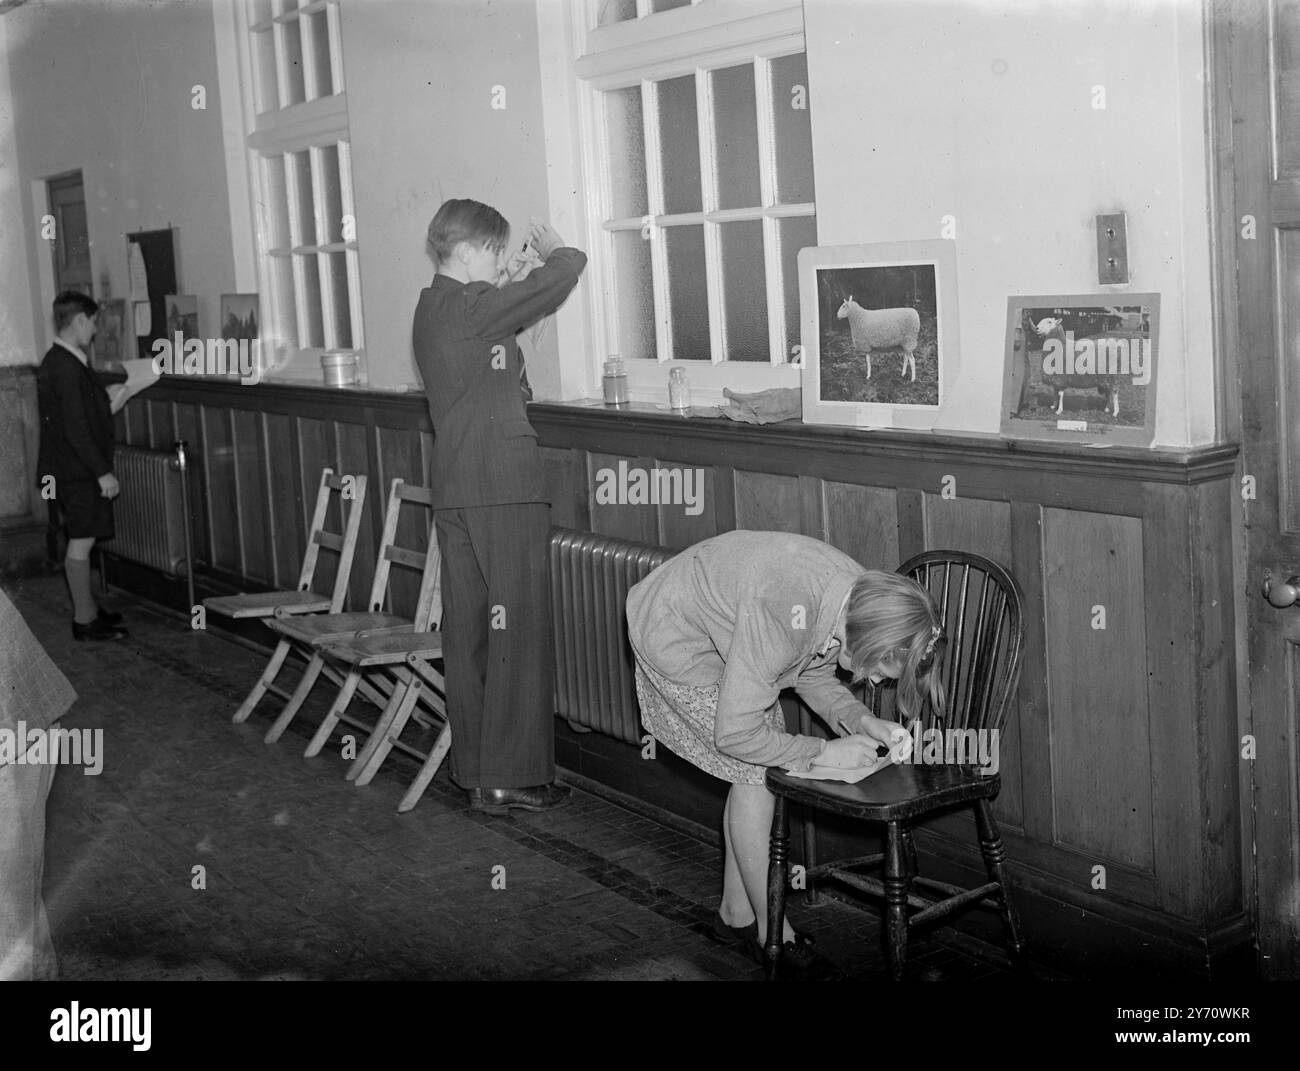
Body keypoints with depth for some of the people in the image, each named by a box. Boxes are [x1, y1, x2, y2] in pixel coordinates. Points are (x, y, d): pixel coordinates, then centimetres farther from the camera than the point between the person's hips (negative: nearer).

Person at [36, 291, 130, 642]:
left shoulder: (54, 363, 13)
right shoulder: (67, 368, -19)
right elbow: (74, 429, -22)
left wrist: (108, 408, 18)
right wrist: (102, 472, -20)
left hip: (71, 470, 10)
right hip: (77, 471, -10)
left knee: (81, 541, 16)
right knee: (81, 541, -4)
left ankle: (88, 609, 26)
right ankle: (84, 620, 2)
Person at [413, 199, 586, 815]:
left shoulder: (432, 309, 13)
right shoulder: (469, 307, -14)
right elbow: (562, 275, -13)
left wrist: (510, 281, 13)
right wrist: (554, 251, 7)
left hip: (454, 493, 9)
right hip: (504, 490, -9)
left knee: (468, 633, 12)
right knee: (518, 635, -2)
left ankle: (473, 770, 19)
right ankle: (510, 779, 2)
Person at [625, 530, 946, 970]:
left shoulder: (863, 593, -16)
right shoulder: (781, 619, -41)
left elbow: (815, 674, 4)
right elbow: (734, 734, -32)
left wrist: (861, 721, -13)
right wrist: (824, 752, -25)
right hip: (672, 634, -8)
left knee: (762, 770, 6)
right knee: (757, 773, -9)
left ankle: (736, 913, 22)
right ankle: (771, 930, 4)